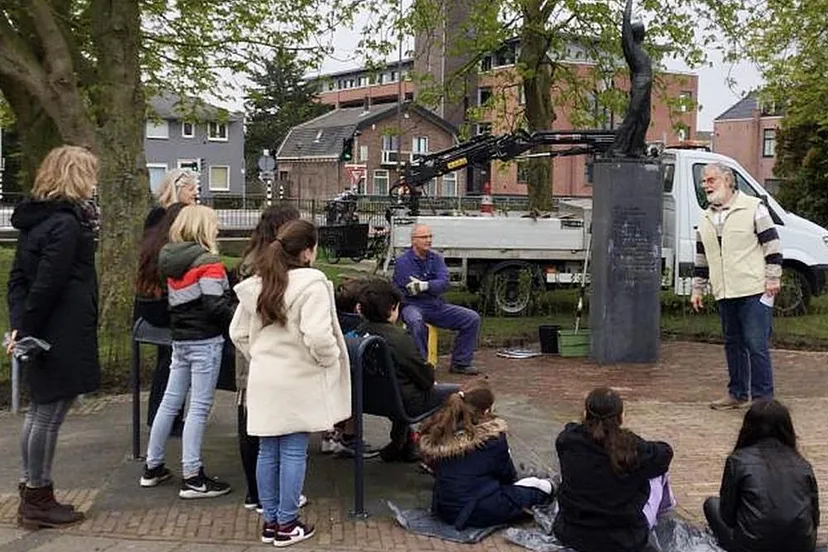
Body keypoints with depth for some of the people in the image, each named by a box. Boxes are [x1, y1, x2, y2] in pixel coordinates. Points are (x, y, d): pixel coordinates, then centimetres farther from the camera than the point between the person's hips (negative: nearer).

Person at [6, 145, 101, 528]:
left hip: (42, 335, 10)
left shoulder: (36, 218, 12)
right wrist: (26, 330, -14)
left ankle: (31, 490, 28)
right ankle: (37, 500, 9)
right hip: (62, 338, -10)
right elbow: (47, 285, -22)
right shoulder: (66, 224, -18)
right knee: (49, 414, -1)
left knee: (40, 411, 17)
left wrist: (19, 323, 5)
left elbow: (19, 278, 12)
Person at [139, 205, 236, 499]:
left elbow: (173, 301, 14)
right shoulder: (208, 263, -13)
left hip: (180, 339, 8)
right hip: (205, 341, -8)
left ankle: (152, 467, 24)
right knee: (199, 408, -4)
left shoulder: (172, 262, 10)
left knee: (170, 402, 15)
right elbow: (216, 305, -19)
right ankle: (192, 478, -1)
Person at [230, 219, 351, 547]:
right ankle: (287, 525, 11)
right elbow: (318, 336, -25)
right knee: (293, 453, 3)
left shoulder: (256, 284, 6)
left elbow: (238, 333, 11)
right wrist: (330, 361, -8)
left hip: (263, 381, 6)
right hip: (297, 381, -6)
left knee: (267, 451, 12)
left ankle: (270, 521, 21)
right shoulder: (311, 283, -16)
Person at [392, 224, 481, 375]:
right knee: (416, 322, -41)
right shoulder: (403, 262, -6)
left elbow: (444, 283, -8)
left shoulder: (436, 258, 8)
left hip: (437, 306, 6)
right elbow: (409, 290, -17)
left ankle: (460, 363, 6)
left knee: (472, 318, -4)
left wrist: (425, 285, -26)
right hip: (413, 306, -6)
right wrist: (433, 287, -11)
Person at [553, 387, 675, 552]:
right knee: (657, 471, 17)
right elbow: (665, 452, -1)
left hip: (569, 535, 3)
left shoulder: (567, 441, -14)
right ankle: (663, 507, 46)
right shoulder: (633, 449, -21)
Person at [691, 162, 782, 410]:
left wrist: (773, 278, -9)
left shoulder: (753, 208, -2)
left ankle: (763, 397, -1)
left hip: (754, 291, -6)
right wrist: (698, 289, 20)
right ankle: (738, 394, 22)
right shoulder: (705, 219, 16)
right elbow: (702, 257, 22)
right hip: (724, 294, 6)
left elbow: (772, 245, -4)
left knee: (756, 345, -7)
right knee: (733, 345, 13)